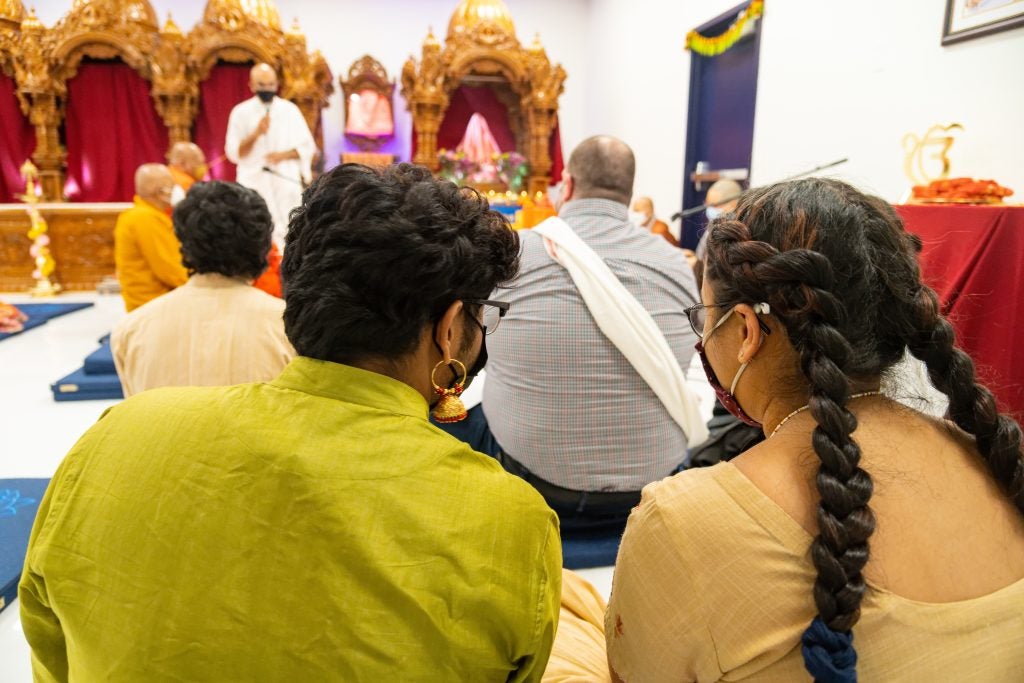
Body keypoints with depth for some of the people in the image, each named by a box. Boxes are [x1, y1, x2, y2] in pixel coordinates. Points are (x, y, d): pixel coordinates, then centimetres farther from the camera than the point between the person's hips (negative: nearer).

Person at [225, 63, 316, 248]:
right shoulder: (241, 112, 4)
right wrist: (256, 133, -16)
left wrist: (284, 155, -11)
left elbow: (308, 147, 6)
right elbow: (233, 153, -1)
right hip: (254, 184, -1)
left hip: (286, 182, 1)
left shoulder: (290, 110, 6)